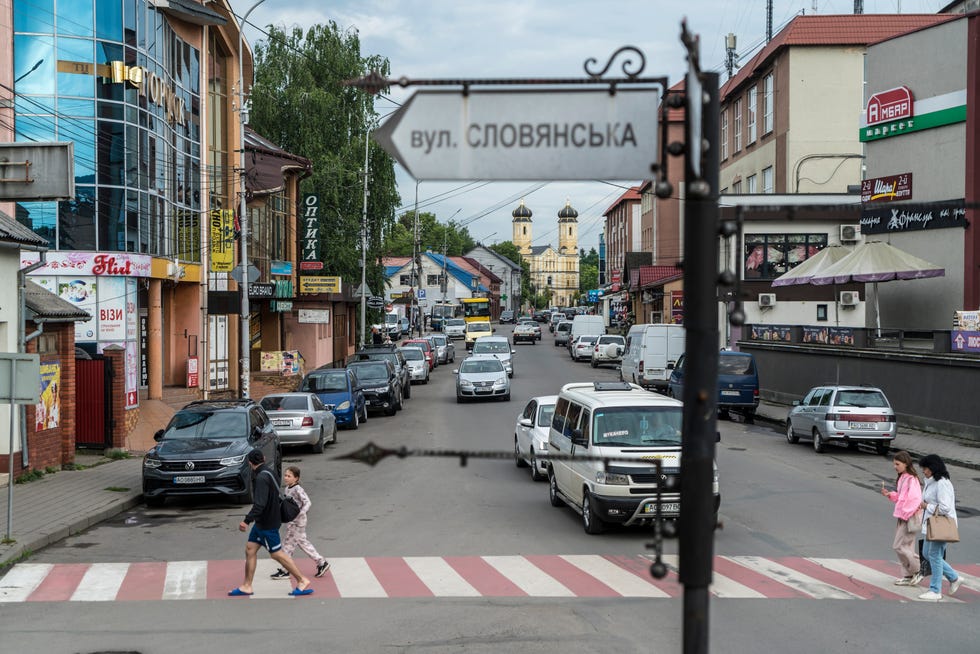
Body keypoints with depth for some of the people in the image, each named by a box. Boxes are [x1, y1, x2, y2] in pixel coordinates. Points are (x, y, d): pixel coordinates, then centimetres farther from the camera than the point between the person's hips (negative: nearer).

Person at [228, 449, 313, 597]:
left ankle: (302, 581, 7)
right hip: (261, 522, 10)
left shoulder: (262, 478, -22)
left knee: (277, 554, -2)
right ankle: (246, 586, 15)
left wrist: (247, 521, -33)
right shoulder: (268, 473, 8)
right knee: (250, 549, 10)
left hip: (267, 524, -10)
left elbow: (260, 504, -31)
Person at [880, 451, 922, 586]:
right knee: (906, 547, 12)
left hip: (909, 518, -9)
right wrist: (889, 494, 4)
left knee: (899, 546, -8)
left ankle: (918, 571, 4)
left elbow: (915, 499, -22)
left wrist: (905, 514, -20)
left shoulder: (912, 479, -17)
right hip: (901, 517, 9)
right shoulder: (901, 478, 11)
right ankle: (909, 576, 19)